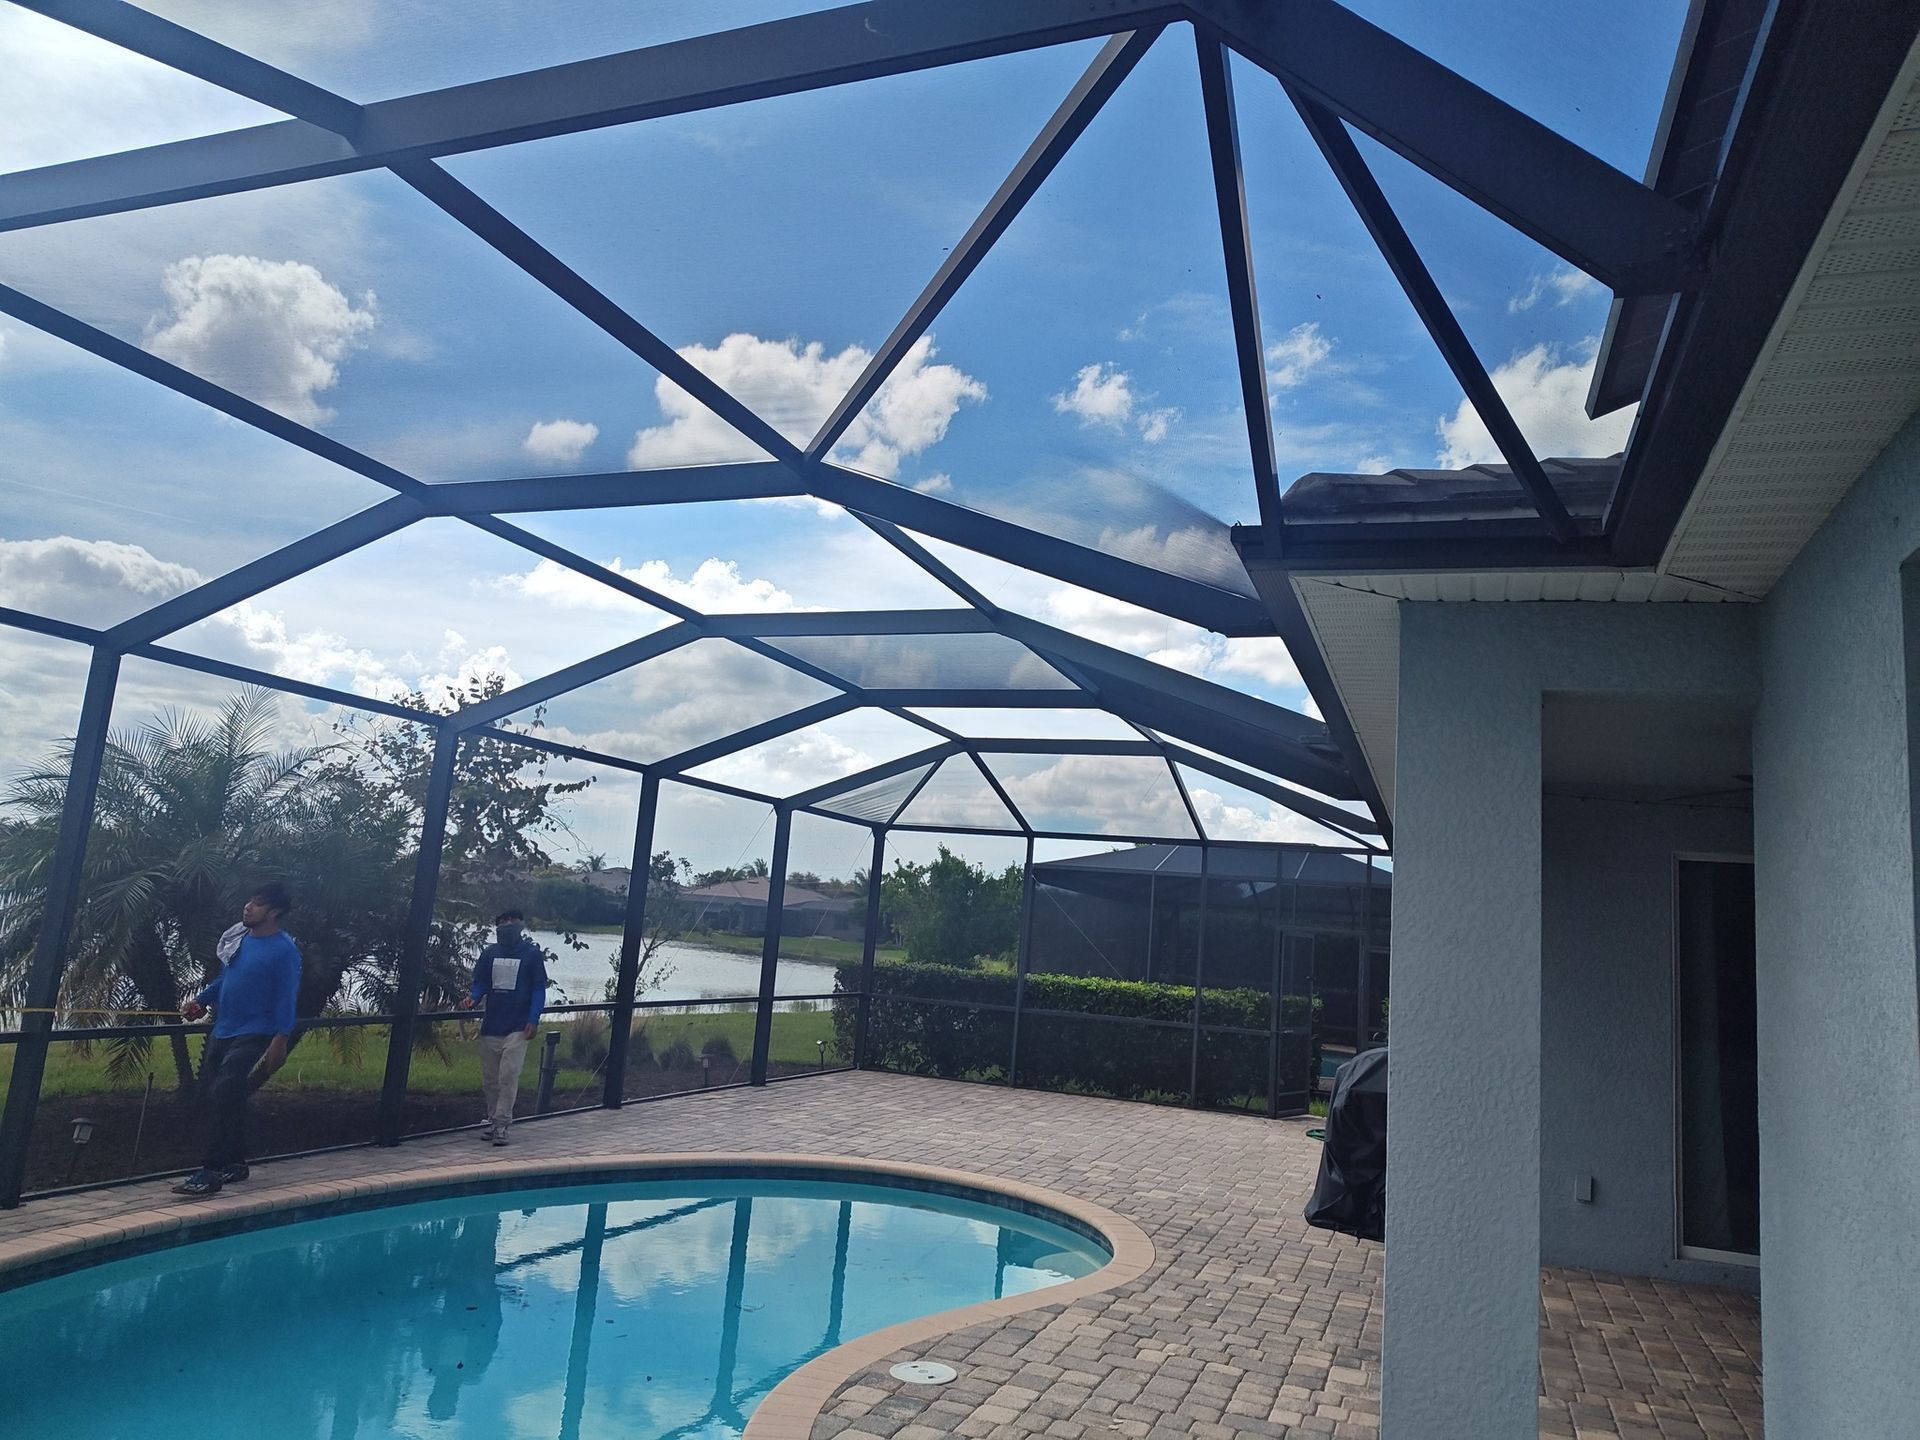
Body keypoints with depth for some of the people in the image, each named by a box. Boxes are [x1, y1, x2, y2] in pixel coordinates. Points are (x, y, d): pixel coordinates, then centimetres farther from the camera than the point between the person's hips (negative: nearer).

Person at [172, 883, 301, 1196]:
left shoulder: (285, 949, -13)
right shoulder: (238, 940, 9)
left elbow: (286, 997, -15)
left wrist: (280, 1041, -21)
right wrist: (200, 1000, 7)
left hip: (254, 1035, -8)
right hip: (222, 1031, 8)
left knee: (223, 1094, -19)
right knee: (209, 1097, 12)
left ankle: (211, 1172, -13)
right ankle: (235, 1163, 26)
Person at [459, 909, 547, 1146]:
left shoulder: (532, 954, -3)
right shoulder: (489, 954, 8)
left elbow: (539, 990, -3)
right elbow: (481, 984, 12)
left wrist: (532, 1021, -11)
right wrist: (472, 1000, -10)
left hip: (518, 1027, -4)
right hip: (491, 1026, 5)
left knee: (508, 1075, -12)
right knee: (489, 1078, 11)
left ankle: (502, 1124, -6)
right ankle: (493, 1119, 24)